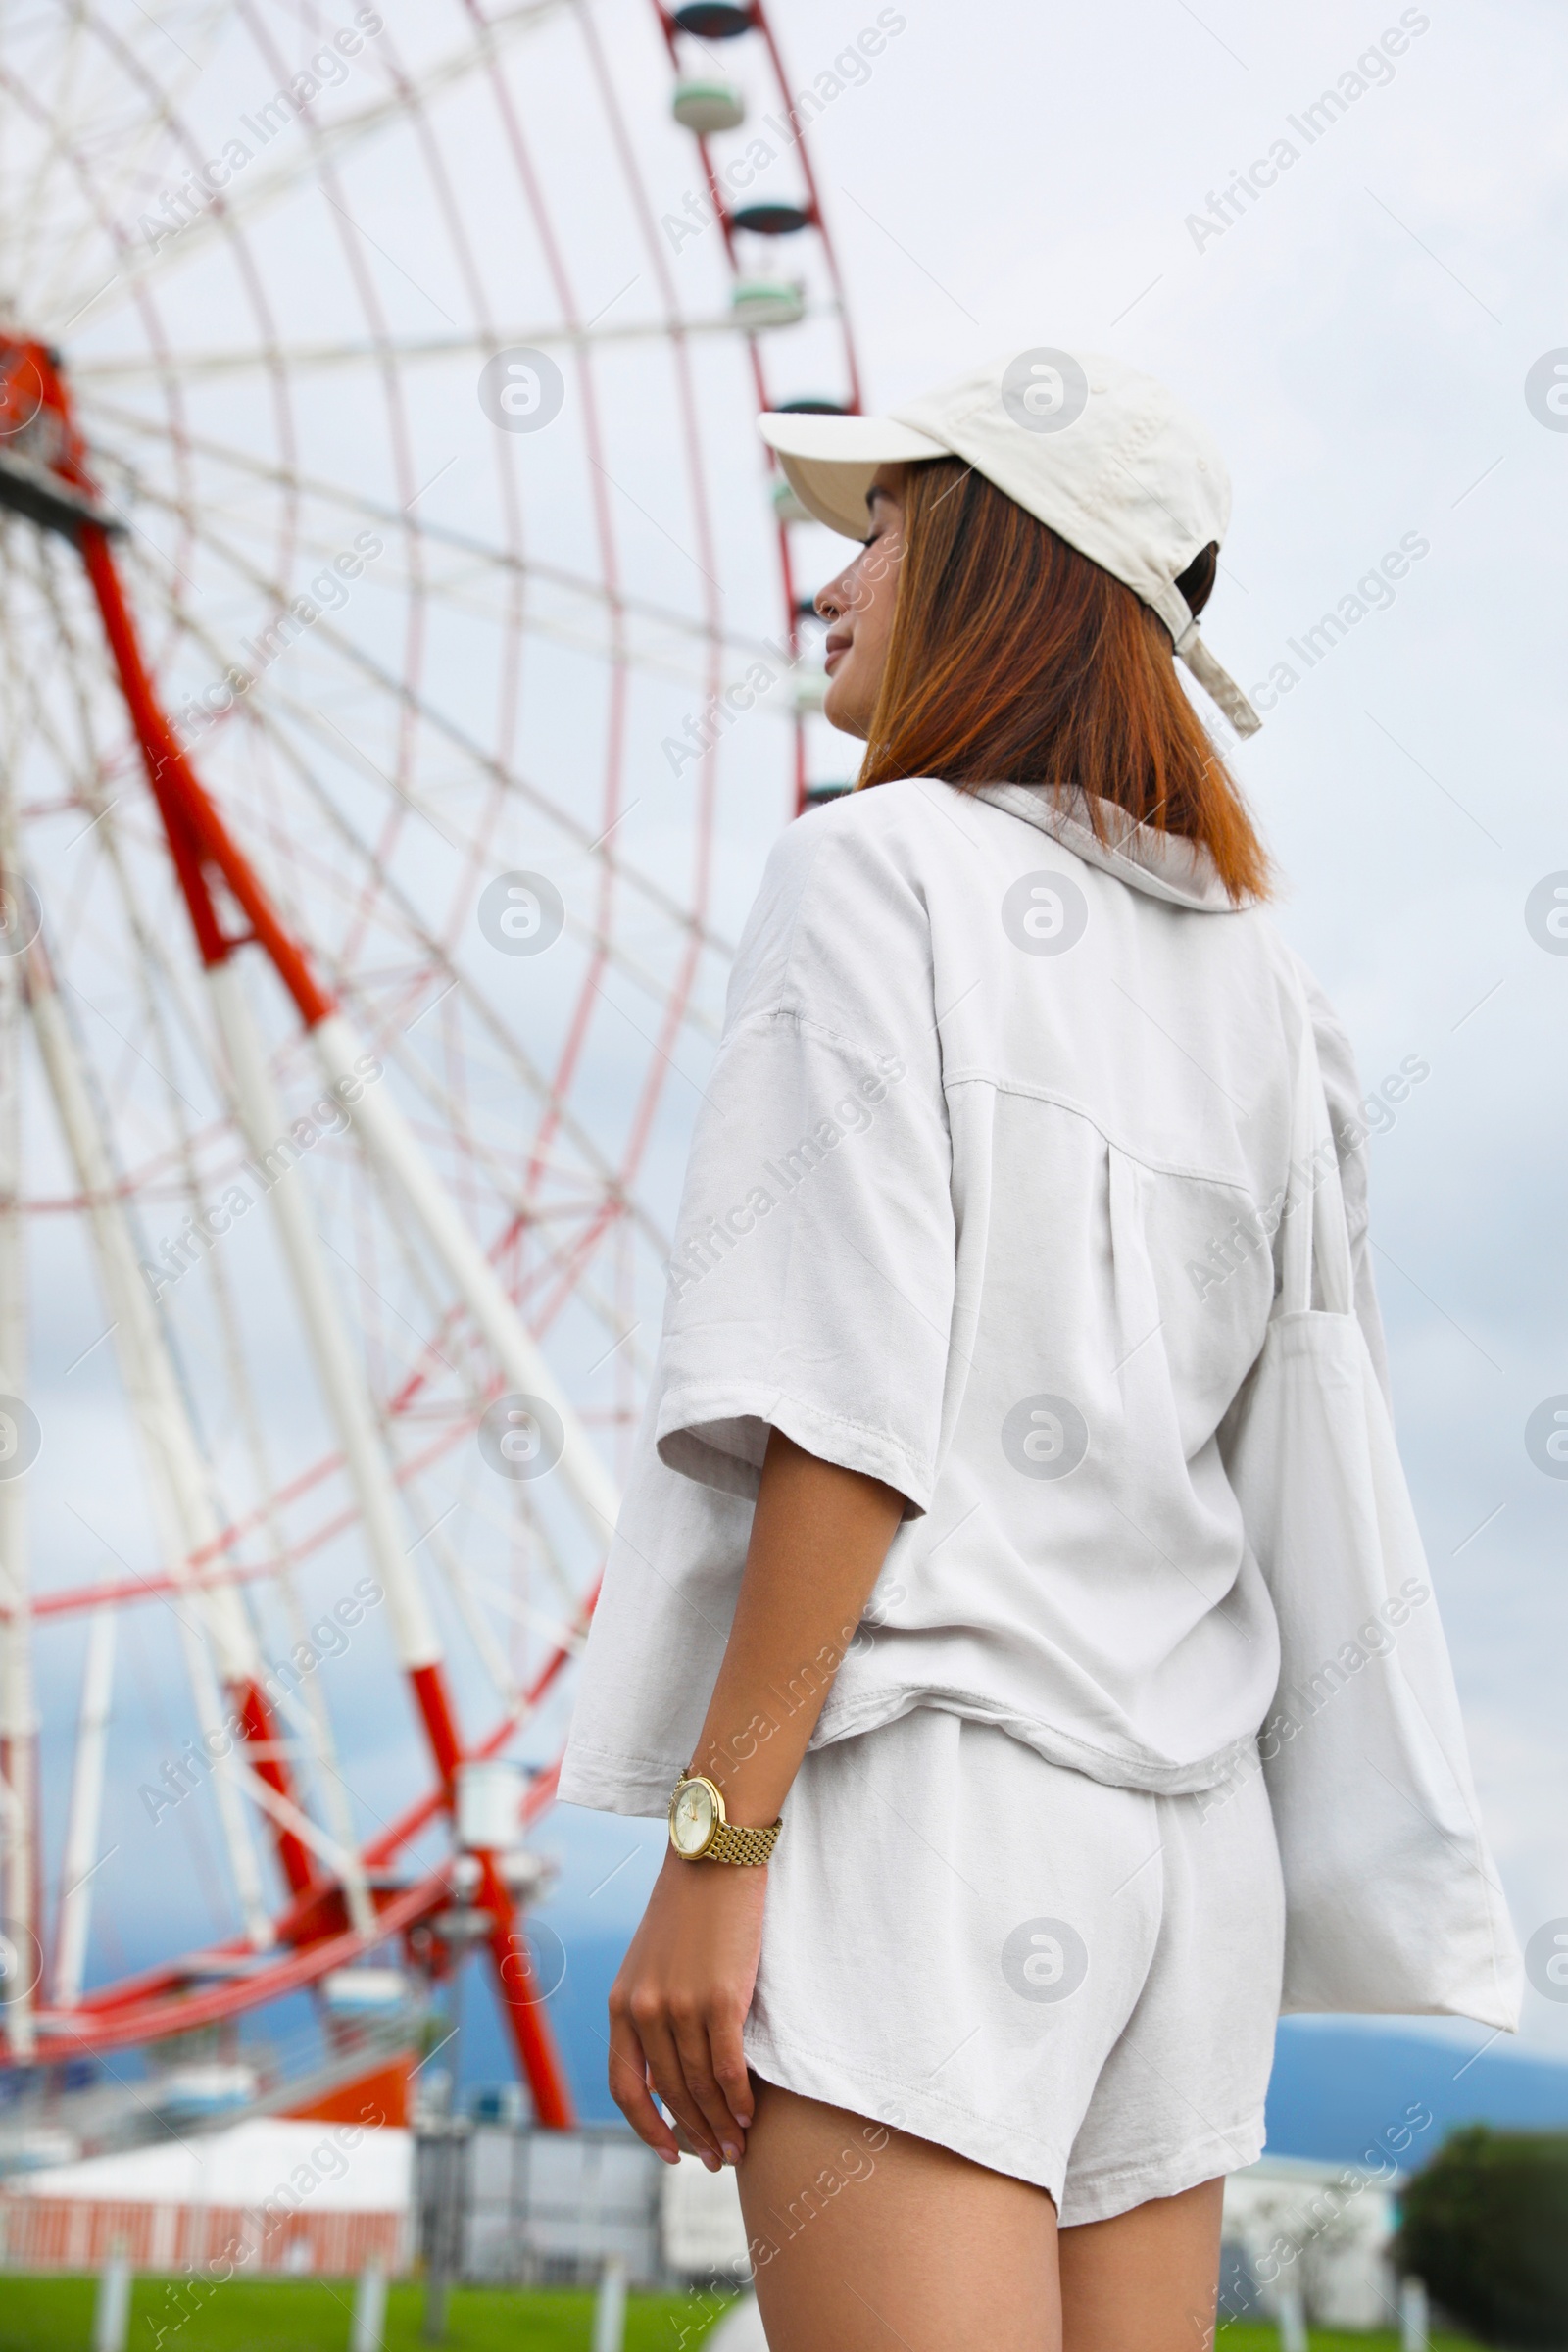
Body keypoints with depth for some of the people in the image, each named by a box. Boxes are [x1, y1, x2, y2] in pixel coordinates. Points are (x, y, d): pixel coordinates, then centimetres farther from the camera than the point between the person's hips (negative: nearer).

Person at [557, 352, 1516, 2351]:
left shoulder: (881, 864, -5)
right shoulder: (1256, 979, 16)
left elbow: (853, 1404, -14)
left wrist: (716, 1842, -14)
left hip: (926, 1786, -7)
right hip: (1184, 1821, 8)